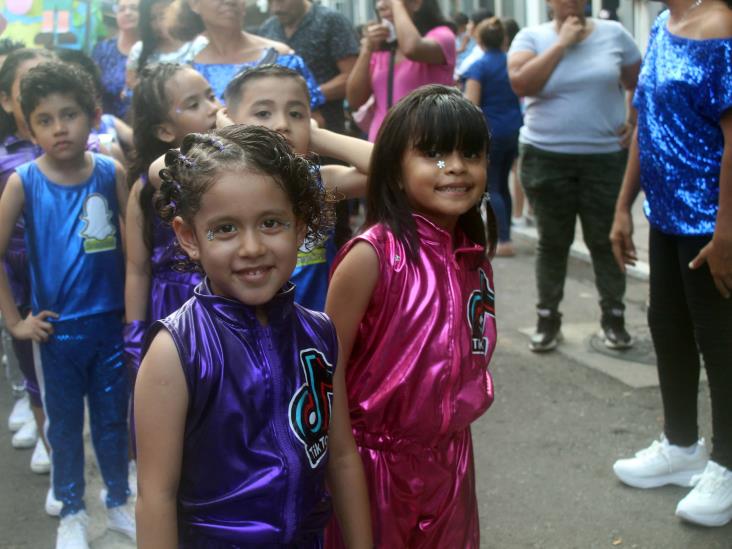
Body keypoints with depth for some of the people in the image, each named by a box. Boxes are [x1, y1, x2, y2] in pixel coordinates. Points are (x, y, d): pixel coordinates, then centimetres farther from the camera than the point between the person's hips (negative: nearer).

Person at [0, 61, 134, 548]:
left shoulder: (111, 172, -7)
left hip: (111, 323, 1)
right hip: (57, 329, -1)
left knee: (113, 418, 15)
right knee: (65, 422, 14)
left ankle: (119, 502, 35)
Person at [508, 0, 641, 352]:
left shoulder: (613, 33, 4)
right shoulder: (531, 37, 0)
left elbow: (640, 83, 14)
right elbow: (520, 83, -18)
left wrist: (633, 122, 0)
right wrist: (562, 43, -14)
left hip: (606, 158, 1)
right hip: (547, 158, -1)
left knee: (605, 240, 7)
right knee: (552, 242, 8)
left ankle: (613, 317, 19)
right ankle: (548, 317, 19)